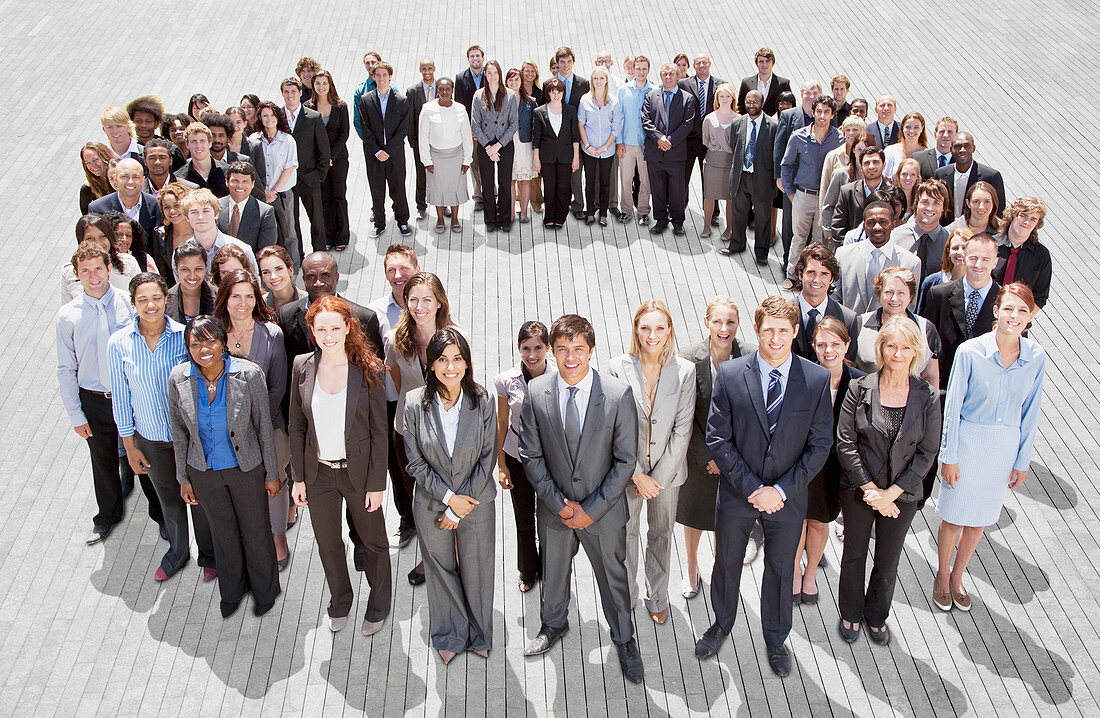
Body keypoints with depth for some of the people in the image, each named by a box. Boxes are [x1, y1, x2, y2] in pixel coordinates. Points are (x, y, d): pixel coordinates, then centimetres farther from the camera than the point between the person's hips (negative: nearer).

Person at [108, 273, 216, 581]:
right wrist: (129, 444, 1)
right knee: (169, 499, 21)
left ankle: (209, 555, 36)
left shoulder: (184, 335, -14)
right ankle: (177, 551, 45)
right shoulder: (119, 343, -11)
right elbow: (120, 397, -2)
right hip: (150, 437, 1)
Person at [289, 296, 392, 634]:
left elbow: (379, 431, -10)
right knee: (327, 544, 20)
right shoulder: (302, 366, -6)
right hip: (318, 473, 3)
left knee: (373, 542, 15)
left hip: (358, 472, -3)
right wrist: (298, 477, 2)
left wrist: (376, 483, -11)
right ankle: (340, 602, 45)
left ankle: (378, 606, 39)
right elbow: (297, 426, 3)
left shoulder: (368, 369, -15)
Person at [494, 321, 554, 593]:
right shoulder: (506, 381, -12)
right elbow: (501, 424, 0)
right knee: (524, 520, 17)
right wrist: (501, 465, 2)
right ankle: (527, 572, 42)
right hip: (517, 458, 1)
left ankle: (547, 570, 40)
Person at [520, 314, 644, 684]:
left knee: (614, 575, 16)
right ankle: (554, 624, 52)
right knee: (553, 571, 23)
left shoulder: (619, 394, -18)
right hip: (554, 508, 2)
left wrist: (592, 509, -14)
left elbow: (625, 461, -12)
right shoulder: (536, 392, -12)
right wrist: (559, 503, -11)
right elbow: (531, 455, -5)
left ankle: (624, 639, 41)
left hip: (603, 511, -2)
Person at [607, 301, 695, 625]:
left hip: (667, 468, 1)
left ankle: (657, 597, 41)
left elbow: (682, 430, -9)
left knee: (661, 533, 19)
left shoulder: (685, 371, -11)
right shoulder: (617, 368, -14)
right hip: (627, 470, -1)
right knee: (626, 532, 17)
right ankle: (627, 594, 40)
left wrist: (660, 476, -13)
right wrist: (637, 475, -14)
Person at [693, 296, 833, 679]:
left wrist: (781, 490, -16)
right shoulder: (730, 374, -13)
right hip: (737, 492, 0)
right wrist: (750, 487, -16)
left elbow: (820, 445, -8)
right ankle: (722, 623, 47)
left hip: (787, 498, 0)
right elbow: (717, 438, -10)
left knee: (781, 569, 18)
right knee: (726, 562, 19)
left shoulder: (817, 379, -12)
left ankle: (775, 638, 42)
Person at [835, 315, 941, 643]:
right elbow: (845, 443, -10)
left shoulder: (927, 396, -9)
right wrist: (870, 489, -15)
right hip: (858, 490, -1)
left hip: (902, 494, 1)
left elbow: (927, 453, -7)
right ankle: (850, 613, 40)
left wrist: (891, 493, -13)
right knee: (854, 554, 17)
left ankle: (876, 616, 41)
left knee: (888, 563, 16)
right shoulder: (860, 389, -12)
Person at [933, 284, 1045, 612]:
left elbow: (1030, 412, 1)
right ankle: (942, 576, 35)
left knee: (979, 518, 16)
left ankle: (957, 577, 38)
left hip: (1005, 447, 3)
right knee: (953, 516, 10)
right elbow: (952, 407, -10)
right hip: (968, 442, -3)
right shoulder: (971, 351, -18)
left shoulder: (1036, 357, -9)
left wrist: (1022, 460, 6)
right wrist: (948, 456, -7)